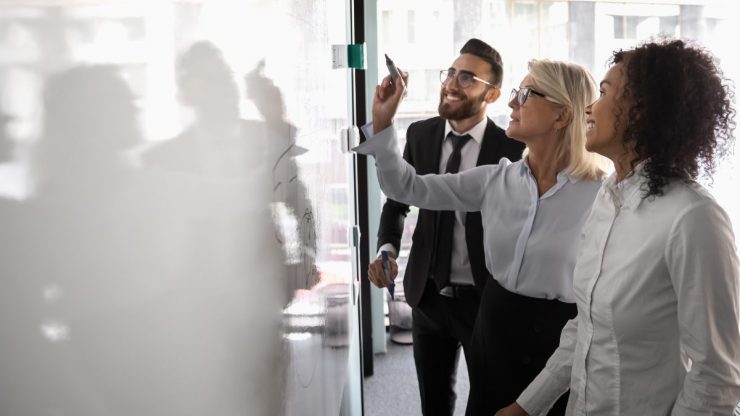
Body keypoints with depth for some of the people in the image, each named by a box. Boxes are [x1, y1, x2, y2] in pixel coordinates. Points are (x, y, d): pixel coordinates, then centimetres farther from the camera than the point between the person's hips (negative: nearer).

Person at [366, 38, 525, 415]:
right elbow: (398, 200, 7)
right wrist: (387, 249, -11)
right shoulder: (420, 134, -2)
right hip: (428, 295, 4)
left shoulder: (510, 149, -15)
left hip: (485, 299, -4)